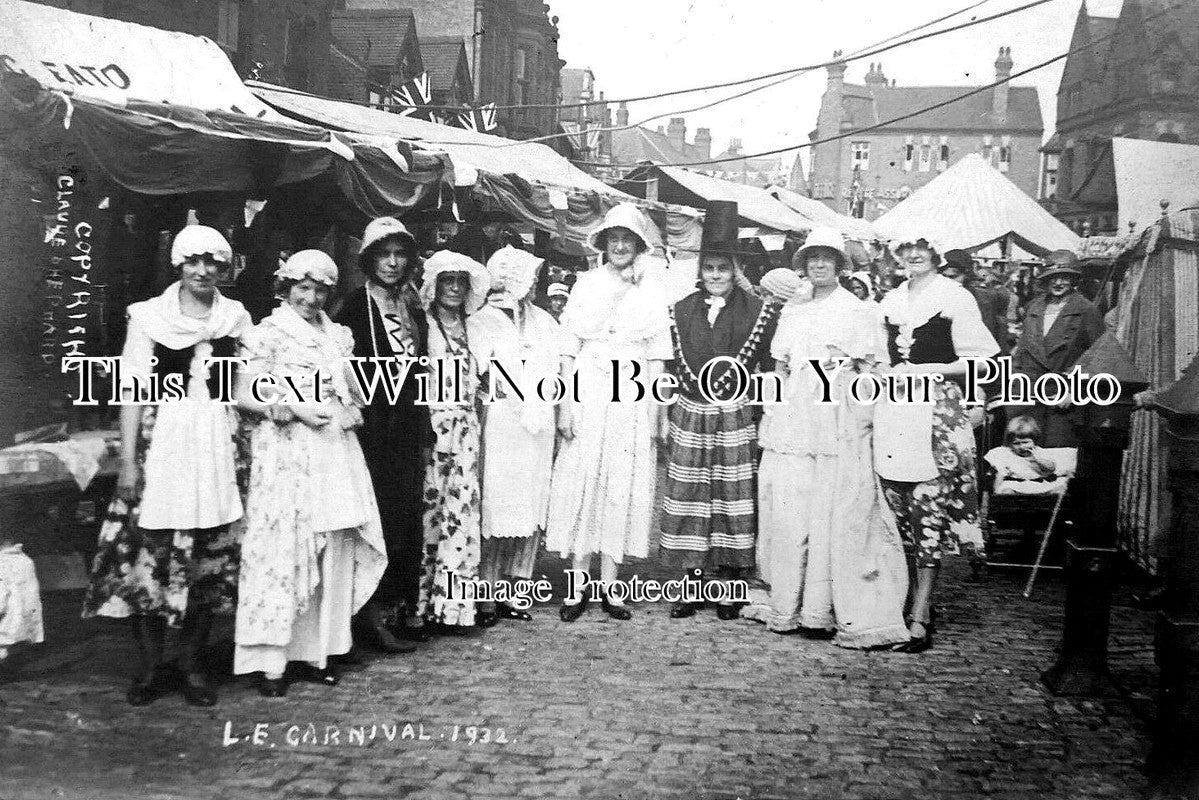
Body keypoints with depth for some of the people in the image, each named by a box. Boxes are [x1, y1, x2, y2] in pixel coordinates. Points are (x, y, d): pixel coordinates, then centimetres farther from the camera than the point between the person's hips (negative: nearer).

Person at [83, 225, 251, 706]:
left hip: (218, 444, 2)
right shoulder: (148, 316, 2)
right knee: (148, 551, -4)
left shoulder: (237, 317, 9)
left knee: (209, 555, 3)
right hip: (161, 440, -2)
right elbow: (133, 391, -1)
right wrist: (128, 459, -6)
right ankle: (150, 668, 10)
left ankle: (192, 666, 15)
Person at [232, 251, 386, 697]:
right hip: (286, 456, -6)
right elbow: (245, 396, -5)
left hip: (335, 455, 6)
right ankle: (270, 663, 1)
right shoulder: (269, 333, 0)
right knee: (281, 552, -6)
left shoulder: (336, 335, 17)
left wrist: (347, 411, 4)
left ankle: (316, 651, 15)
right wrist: (295, 410, -14)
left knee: (333, 555, 5)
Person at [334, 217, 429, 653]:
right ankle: (374, 615, 3)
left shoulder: (414, 310, 14)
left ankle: (405, 607, 16)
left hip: (409, 428, 6)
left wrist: (425, 435, 15)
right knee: (382, 519, -6)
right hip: (372, 426, -6)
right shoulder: (356, 305, -5)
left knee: (410, 517, 6)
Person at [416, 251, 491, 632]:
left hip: (464, 431, 5)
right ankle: (424, 601, 5)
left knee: (462, 511, 1)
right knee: (429, 512, -3)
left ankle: (455, 601, 6)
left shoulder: (468, 328, 17)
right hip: (430, 426, -5)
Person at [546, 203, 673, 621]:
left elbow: (656, 360, 7)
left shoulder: (651, 296, 8)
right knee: (582, 485, -1)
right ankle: (578, 585, 7)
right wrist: (565, 405, -5)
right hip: (587, 398, -1)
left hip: (632, 402, 1)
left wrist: (654, 413, -1)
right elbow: (569, 352, 3)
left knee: (624, 490, 2)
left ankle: (608, 586, 10)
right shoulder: (585, 286, 6)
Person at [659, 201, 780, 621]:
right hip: (690, 417, 3)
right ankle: (690, 585, 13)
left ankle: (729, 589, 10)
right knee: (688, 498, 3)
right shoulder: (682, 310, 9)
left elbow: (749, 362, -4)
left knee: (733, 499, 1)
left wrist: (722, 387, -9)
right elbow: (681, 366, 7)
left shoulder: (757, 312, 0)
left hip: (736, 419, -2)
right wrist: (700, 388, -3)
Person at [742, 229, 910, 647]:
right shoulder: (793, 315, 18)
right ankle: (787, 605, 11)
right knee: (788, 513, 2)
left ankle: (822, 610, -1)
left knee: (834, 515, -6)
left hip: (839, 423, -4)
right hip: (793, 420, 4)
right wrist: (772, 416, 8)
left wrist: (844, 364, -15)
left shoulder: (859, 312, 5)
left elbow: (870, 373, 3)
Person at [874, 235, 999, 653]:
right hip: (891, 413, 5)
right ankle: (911, 605, 15)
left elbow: (985, 360, -4)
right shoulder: (889, 301, 17)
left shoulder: (955, 297, 0)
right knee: (899, 518, 5)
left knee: (928, 517, -7)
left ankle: (919, 620, -4)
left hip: (935, 412, -5)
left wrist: (930, 369, -11)